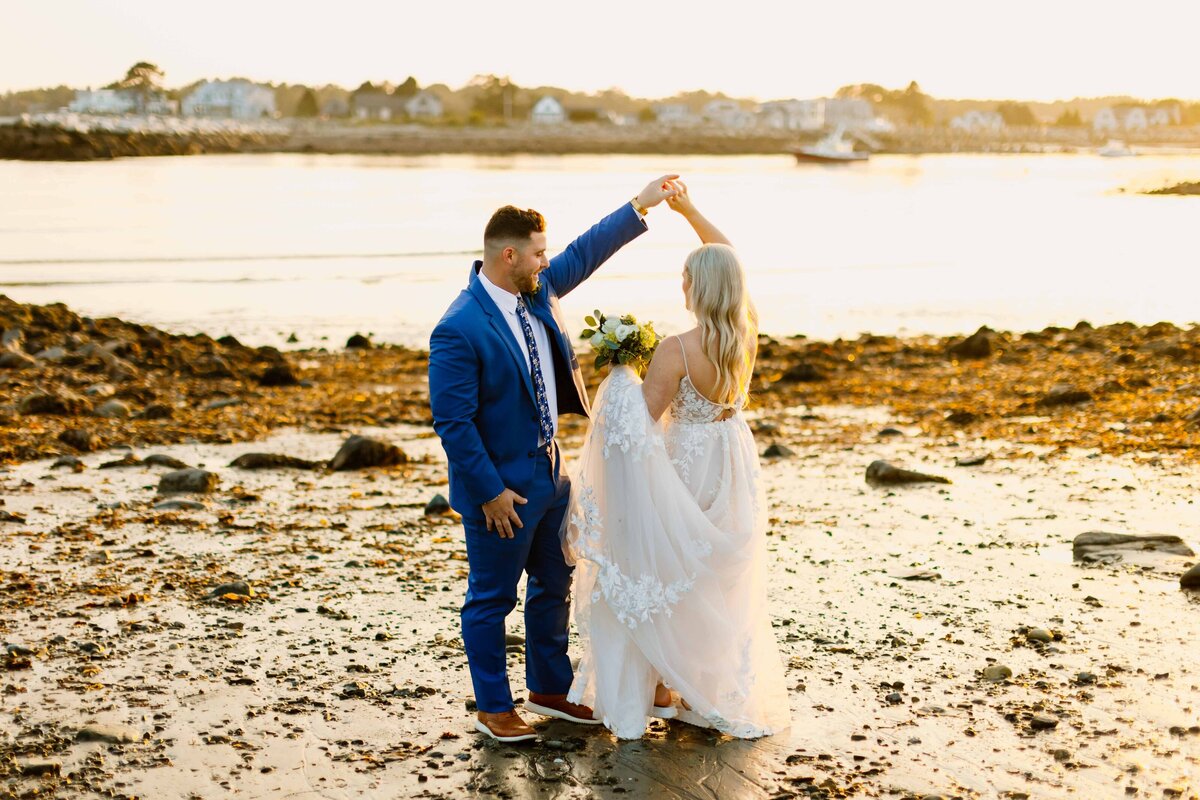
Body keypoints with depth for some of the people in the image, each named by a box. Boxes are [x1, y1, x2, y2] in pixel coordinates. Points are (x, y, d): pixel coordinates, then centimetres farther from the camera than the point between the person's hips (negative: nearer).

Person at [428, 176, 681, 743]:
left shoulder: (536, 290, 0)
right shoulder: (458, 330, -24)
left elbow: (584, 252, 16)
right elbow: (453, 422, -23)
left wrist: (639, 206, 16)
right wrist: (490, 492, -20)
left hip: (549, 475, 9)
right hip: (500, 487, -9)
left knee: (554, 586, 20)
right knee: (491, 599, 9)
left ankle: (548, 689, 38)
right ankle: (493, 707, 24)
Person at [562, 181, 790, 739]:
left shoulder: (677, 350, -26)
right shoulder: (747, 333, -10)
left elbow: (641, 420, -22)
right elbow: (728, 259, 7)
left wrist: (621, 375, -9)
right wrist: (690, 211, 10)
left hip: (689, 464, -6)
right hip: (735, 466, 6)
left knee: (671, 573, 11)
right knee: (725, 579, 19)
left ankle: (666, 684, 21)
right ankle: (720, 686, 33)